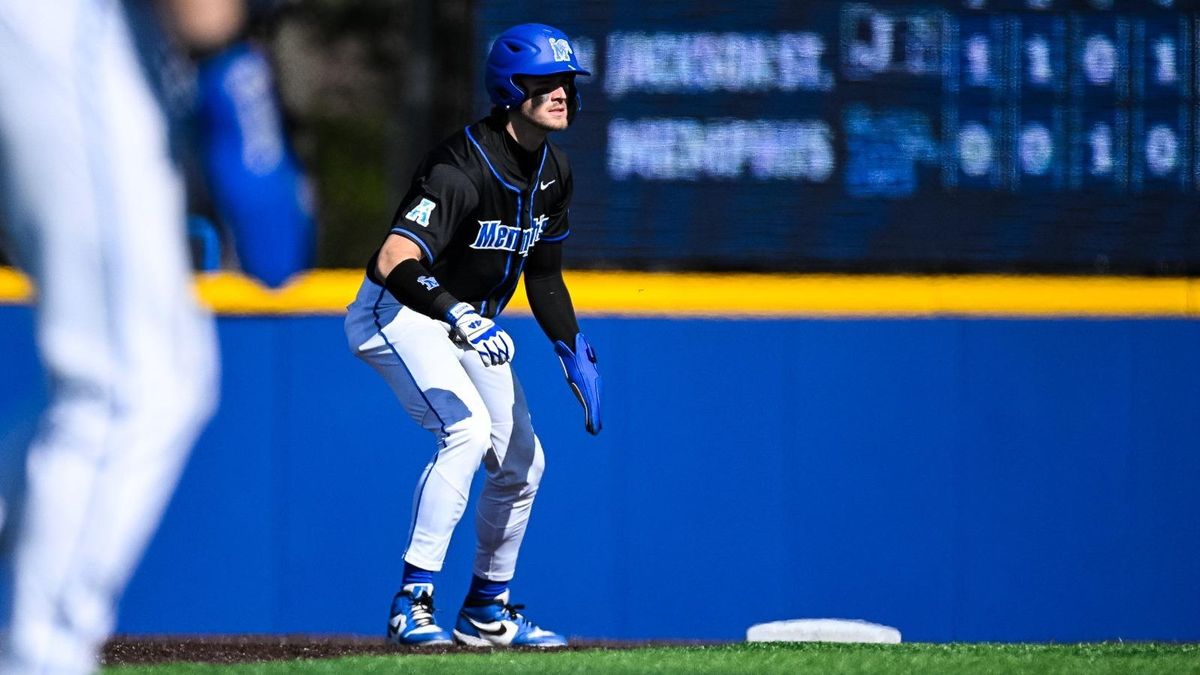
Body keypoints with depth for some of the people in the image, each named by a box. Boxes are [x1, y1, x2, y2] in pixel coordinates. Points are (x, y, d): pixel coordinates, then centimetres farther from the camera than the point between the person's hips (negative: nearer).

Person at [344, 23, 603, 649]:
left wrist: (573, 350, 3)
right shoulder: (464, 168, -29)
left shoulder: (552, 172, -1)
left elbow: (544, 274, 14)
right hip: (400, 315, -9)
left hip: (469, 323, 9)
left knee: (521, 462, 12)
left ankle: (487, 613, 31)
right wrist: (458, 317, -57)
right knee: (467, 426, -30)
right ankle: (412, 605, -29)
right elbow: (395, 261, -42)